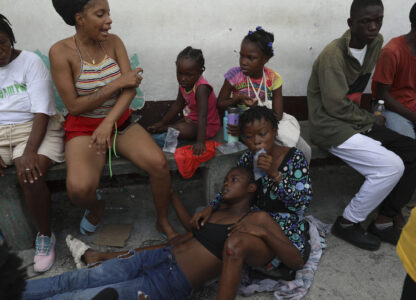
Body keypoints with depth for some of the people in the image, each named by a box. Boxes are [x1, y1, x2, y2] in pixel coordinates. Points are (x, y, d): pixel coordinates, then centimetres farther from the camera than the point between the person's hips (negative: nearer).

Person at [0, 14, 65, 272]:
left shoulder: (30, 62, -4)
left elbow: (42, 111, -13)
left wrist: (30, 151, -25)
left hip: (36, 127, -4)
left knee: (31, 177, -31)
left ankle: (45, 236, -6)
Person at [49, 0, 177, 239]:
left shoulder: (113, 42, 0)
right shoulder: (61, 52, -12)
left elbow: (131, 87, -9)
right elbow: (74, 106, -14)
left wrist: (108, 122, -24)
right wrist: (118, 83, -17)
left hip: (120, 121, 3)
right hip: (83, 128, -3)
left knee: (159, 163, -22)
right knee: (80, 188, -29)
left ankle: (164, 221, 5)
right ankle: (96, 206, 12)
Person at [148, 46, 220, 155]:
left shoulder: (201, 88, -32)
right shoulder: (183, 84, -6)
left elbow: (202, 116, -38)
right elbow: (178, 105, 8)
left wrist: (200, 142, -45)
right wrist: (162, 122, 10)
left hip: (207, 126, -9)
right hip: (191, 119, 9)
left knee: (181, 129, -25)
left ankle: (163, 129, -1)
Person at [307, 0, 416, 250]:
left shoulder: (376, 43, 4)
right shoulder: (333, 55, -20)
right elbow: (337, 107, -21)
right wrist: (372, 120, -8)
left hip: (356, 120, 8)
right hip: (331, 126, -8)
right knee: (392, 167, -19)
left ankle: (386, 220, 6)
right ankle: (348, 223, 0)